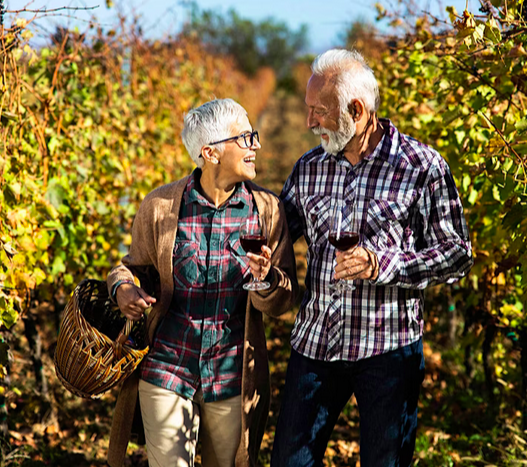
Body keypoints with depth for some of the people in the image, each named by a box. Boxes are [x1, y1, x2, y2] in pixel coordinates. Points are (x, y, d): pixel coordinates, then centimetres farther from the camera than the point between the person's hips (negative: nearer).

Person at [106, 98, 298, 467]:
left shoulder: (267, 209, -2)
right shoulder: (161, 206, -5)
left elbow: (282, 302, 0)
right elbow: (137, 266, 12)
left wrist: (266, 279, -22)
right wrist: (123, 288, -11)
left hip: (232, 377, 2)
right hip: (167, 367, -1)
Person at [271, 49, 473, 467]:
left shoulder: (423, 167, -7)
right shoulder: (308, 168, 7)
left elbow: (458, 255, -7)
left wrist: (381, 265, -18)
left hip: (388, 350, -4)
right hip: (315, 342, 4)